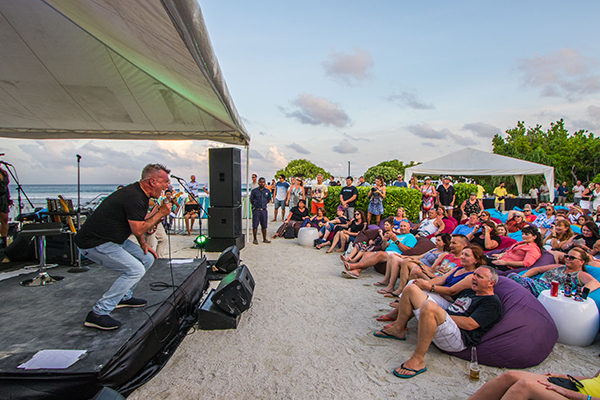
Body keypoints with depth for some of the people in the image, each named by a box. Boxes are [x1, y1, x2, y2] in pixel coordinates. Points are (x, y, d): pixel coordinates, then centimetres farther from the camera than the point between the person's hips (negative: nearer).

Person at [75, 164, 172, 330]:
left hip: (113, 239, 10)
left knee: (147, 258, 8)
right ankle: (98, 314, -10)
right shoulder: (134, 198, -25)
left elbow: (136, 223, 21)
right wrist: (160, 213, -17)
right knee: (135, 270, -18)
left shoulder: (139, 194, 8)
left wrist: (143, 244, 11)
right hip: (94, 243, -10)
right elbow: (138, 230, -26)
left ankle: (124, 297, 23)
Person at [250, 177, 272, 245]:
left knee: (264, 225, 7)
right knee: (255, 225, -2)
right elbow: (251, 200, 8)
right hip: (256, 210, -3)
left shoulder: (267, 191, 8)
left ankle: (264, 239, 17)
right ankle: (255, 239, 8)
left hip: (264, 210, 3)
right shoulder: (254, 191, 0)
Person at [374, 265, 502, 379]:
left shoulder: (492, 302, -1)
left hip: (459, 339, -9)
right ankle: (398, 329, 13)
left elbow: (470, 324, -15)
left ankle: (418, 360, -32)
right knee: (411, 289, 6)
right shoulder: (468, 292, 26)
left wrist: (445, 316, -8)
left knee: (428, 306, -40)